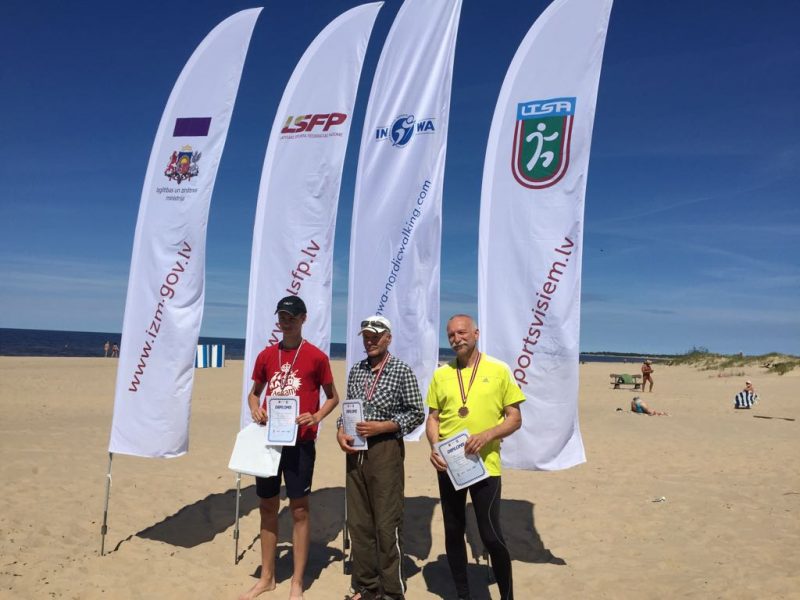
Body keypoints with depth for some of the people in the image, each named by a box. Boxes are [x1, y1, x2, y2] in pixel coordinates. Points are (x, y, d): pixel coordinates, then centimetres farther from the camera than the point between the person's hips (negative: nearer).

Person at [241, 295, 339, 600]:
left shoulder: (316, 356, -4)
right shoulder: (266, 355, 7)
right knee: (267, 507, 12)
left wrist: (316, 417, -15)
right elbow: (254, 393, 17)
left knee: (299, 509, 3)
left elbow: (332, 397, 3)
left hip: (300, 442, -4)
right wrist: (255, 409, -4)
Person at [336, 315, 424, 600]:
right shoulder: (356, 370, 10)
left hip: (385, 450, -5)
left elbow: (417, 414, -6)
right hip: (355, 451, 6)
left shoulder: (402, 371, -6)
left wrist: (381, 427, -15)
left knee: (387, 525, -1)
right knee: (358, 521, 12)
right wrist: (341, 432, -2)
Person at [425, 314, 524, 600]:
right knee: (453, 532, 13)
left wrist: (487, 435, -18)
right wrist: (434, 446, -8)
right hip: (448, 465, 3)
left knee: (491, 535, -1)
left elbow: (515, 418, -2)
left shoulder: (498, 370, -3)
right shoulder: (441, 374, 6)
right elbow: (433, 418, 10)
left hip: (485, 464, -3)